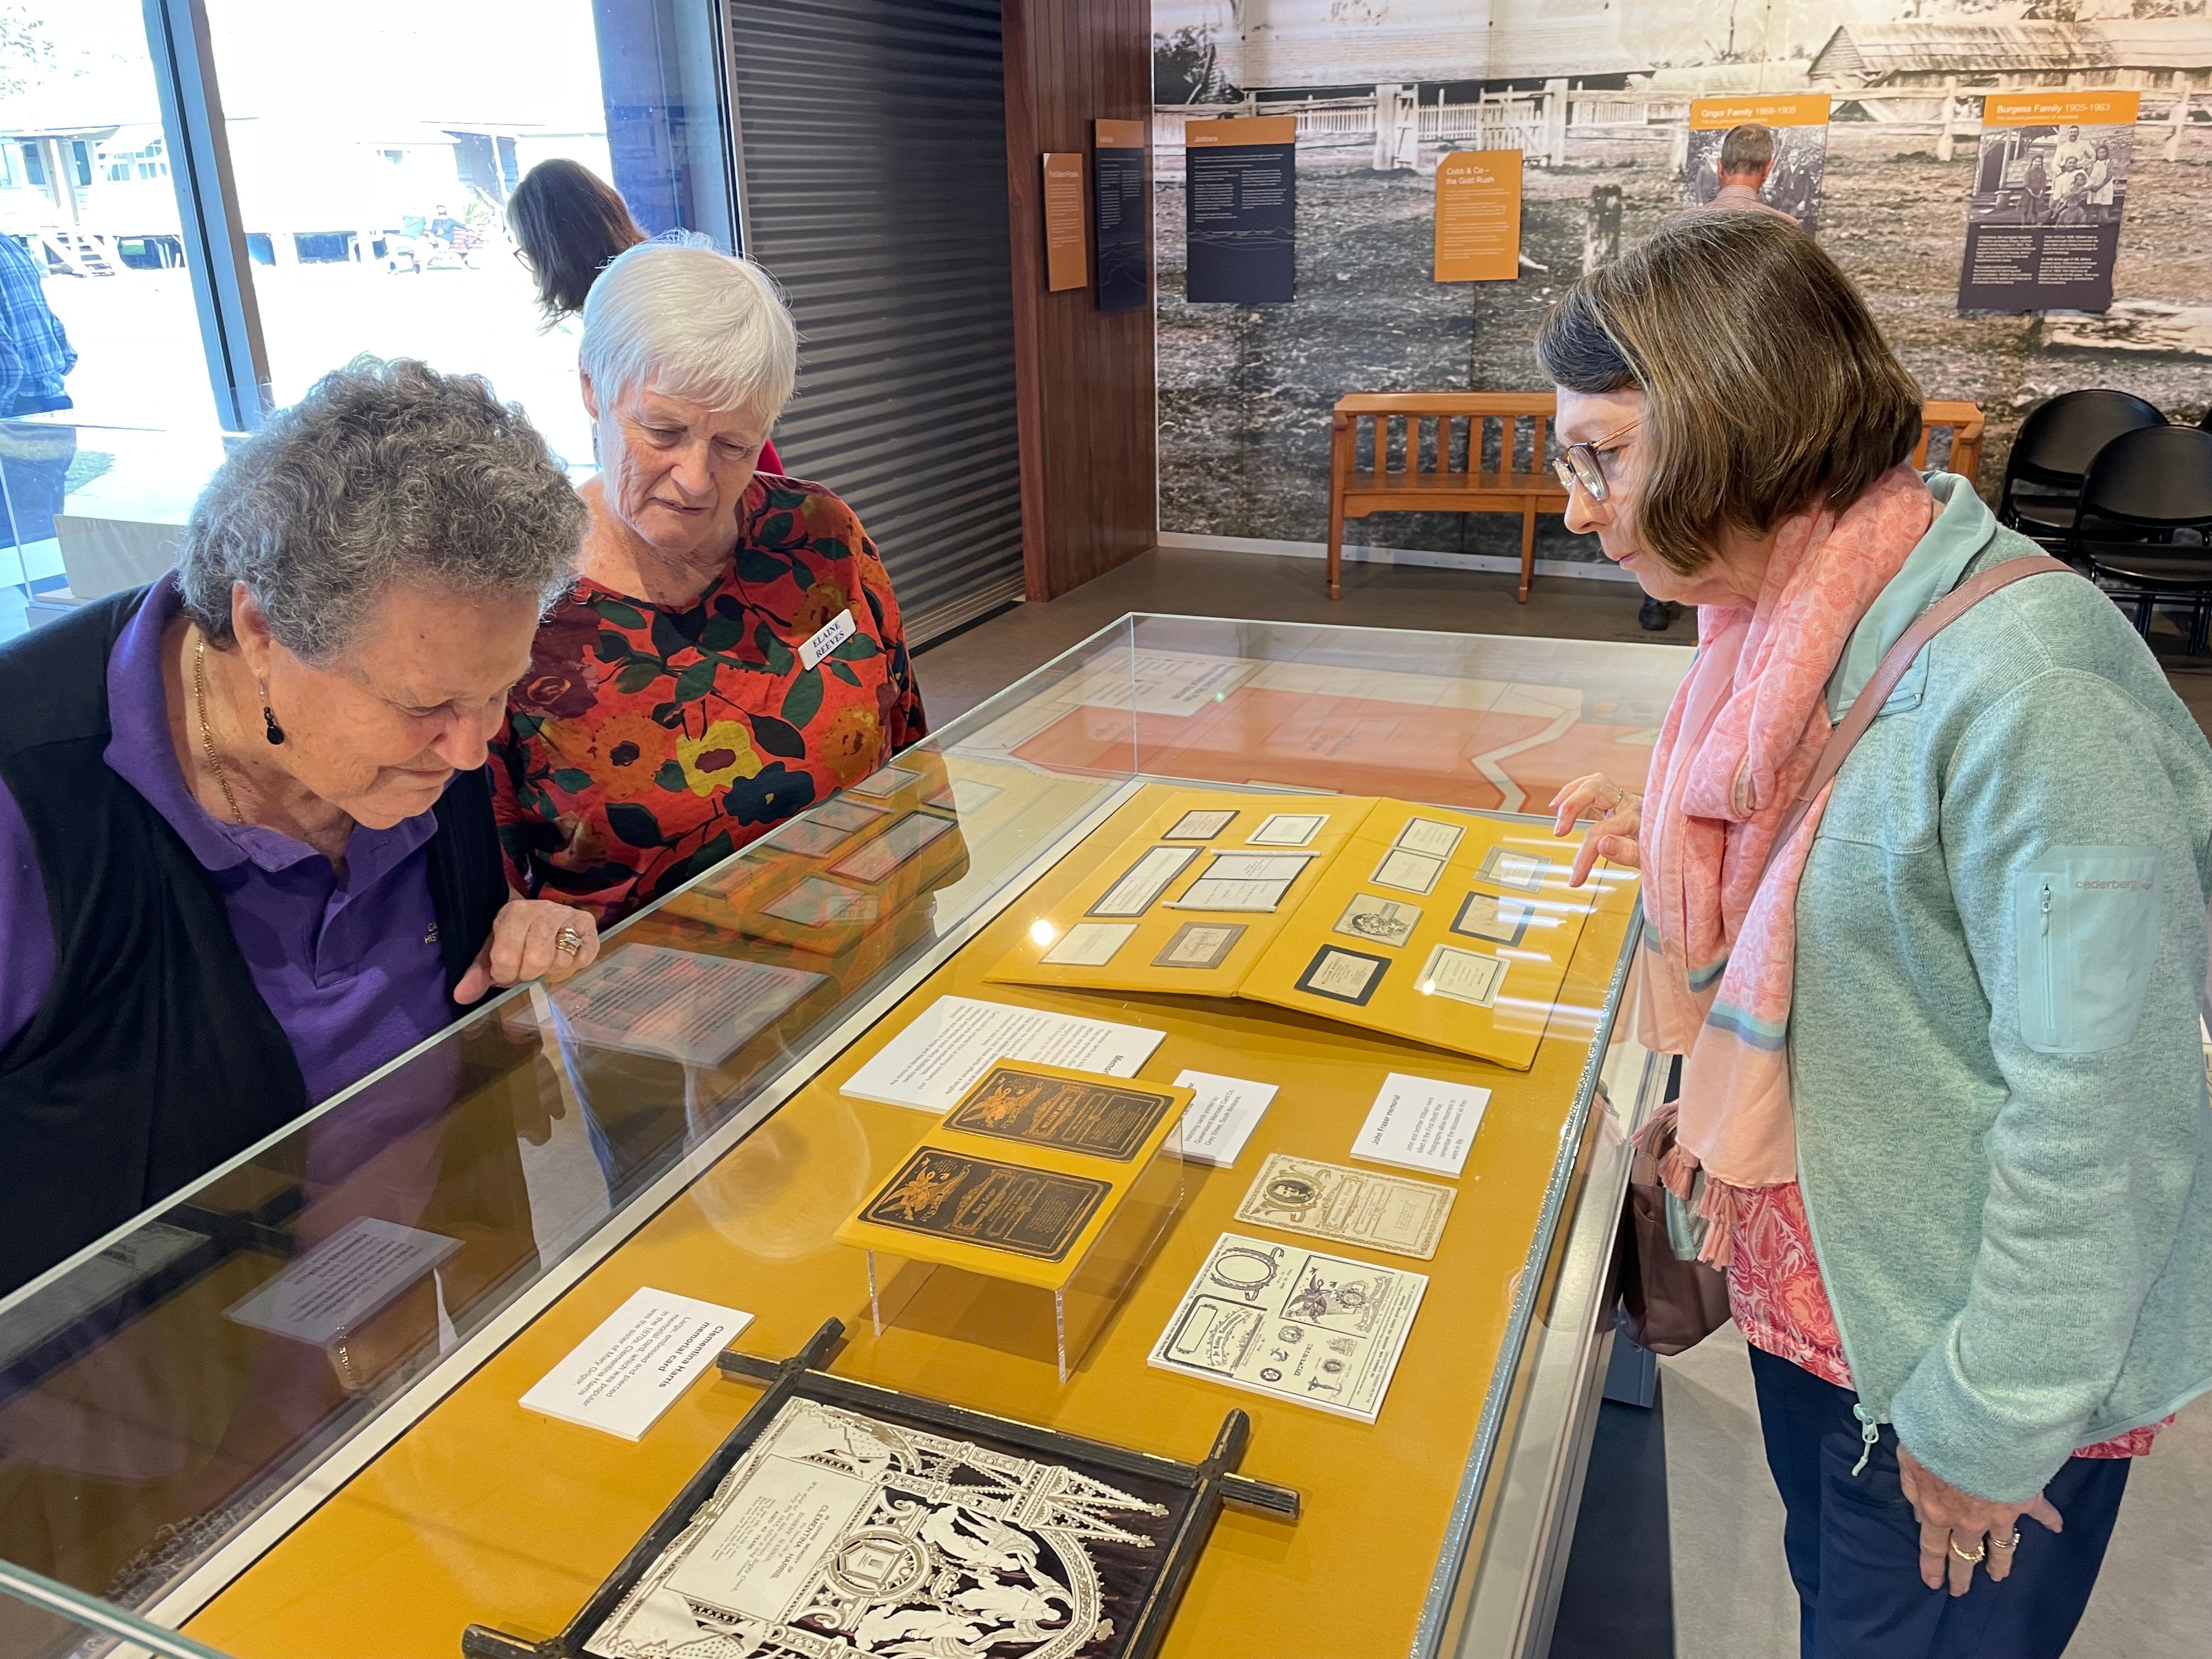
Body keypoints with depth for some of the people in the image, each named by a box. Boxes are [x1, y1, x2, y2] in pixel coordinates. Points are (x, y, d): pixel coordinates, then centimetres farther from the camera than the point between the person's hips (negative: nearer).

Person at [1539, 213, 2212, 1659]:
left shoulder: (2024, 681, -30)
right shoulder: (1803, 622, -2)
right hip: (1814, 1275, 8)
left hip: (1975, 1344, -7)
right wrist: (1681, 844, 1)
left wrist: (1990, 1425, -19)